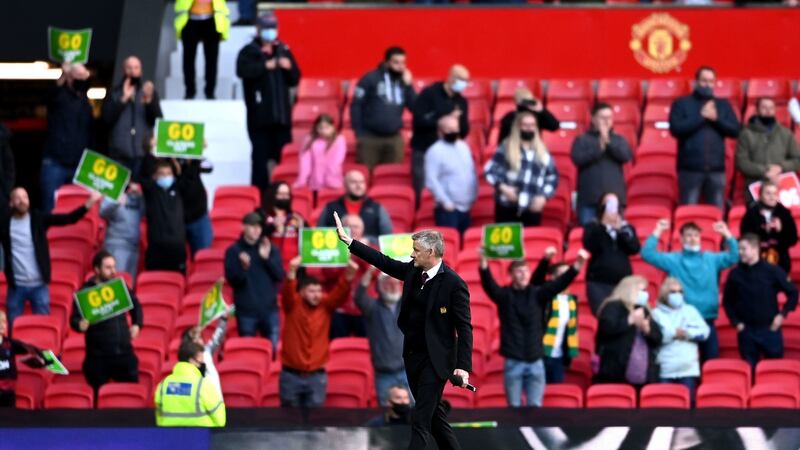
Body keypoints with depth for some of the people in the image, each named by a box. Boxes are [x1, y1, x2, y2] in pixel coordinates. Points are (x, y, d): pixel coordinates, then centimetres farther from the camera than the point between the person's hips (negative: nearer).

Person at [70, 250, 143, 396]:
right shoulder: (85, 292, -7)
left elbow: (135, 305, 25)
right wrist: (80, 325, -32)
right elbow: (74, 319, -10)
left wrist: (136, 324, 11)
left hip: (124, 353, 4)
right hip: (98, 357, -4)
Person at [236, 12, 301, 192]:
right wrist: (265, 66, -28)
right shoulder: (249, 51, 1)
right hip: (260, 115, -4)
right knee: (261, 157, -7)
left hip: (281, 114, 4)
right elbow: (242, 70, -20)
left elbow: (294, 80, 14)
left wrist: (289, 67, -6)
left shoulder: (283, 51, 14)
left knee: (283, 156, 5)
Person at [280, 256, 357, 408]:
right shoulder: (293, 305, -5)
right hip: (291, 375, -2)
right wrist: (292, 273, -46)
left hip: (316, 376, 2)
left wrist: (349, 276, -34)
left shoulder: (325, 305, 1)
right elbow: (287, 293, -24)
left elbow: (340, 294, -13)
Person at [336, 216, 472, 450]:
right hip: (412, 355, 8)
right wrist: (347, 240, 12)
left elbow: (464, 327, -15)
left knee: (421, 421, -11)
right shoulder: (412, 271, 4)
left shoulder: (454, 284, -16)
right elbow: (383, 261, 14)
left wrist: (463, 366, -21)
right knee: (433, 414, 16)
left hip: (435, 360, -8)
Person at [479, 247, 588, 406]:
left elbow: (560, 284, -8)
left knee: (535, 407, 2)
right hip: (513, 363, -1)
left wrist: (577, 265, -26)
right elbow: (489, 284, -16)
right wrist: (484, 263, -37)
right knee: (514, 408, 3)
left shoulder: (538, 294, 3)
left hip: (535, 362, 1)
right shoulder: (504, 295, 1)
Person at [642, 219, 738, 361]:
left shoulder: (712, 259, 10)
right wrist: (657, 232, -11)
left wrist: (727, 234, -7)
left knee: (712, 360, 5)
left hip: (707, 321, 2)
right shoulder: (672, 260, 3)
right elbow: (647, 254, -5)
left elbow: (734, 256, 3)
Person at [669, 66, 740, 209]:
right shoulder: (681, 103, 5)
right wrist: (701, 116, -11)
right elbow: (676, 129, -9)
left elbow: (735, 130, 6)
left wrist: (716, 119, -9)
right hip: (690, 168, -3)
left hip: (716, 168, 3)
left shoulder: (723, 105, 15)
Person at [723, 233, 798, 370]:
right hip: (746, 331, 1)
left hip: (770, 329, -1)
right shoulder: (735, 274, 0)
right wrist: (736, 322, 2)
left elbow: (792, 293, 3)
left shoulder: (773, 271, -5)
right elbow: (727, 301, 11)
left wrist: (782, 314, -4)